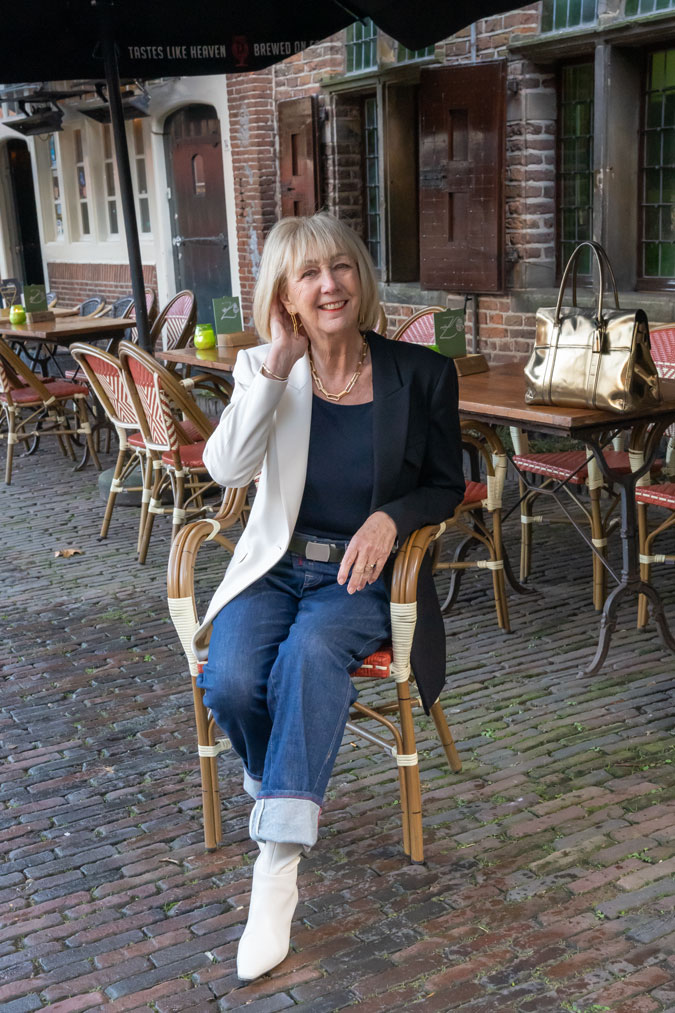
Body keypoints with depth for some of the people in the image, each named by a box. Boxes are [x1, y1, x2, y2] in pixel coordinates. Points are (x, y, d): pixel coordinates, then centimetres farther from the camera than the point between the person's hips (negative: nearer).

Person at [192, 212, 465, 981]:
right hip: (276, 565, 2)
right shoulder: (264, 370, 1)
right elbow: (227, 469, -15)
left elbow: (446, 485, 7)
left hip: (362, 572, -2)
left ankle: (276, 868, -30)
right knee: (229, 682, -26)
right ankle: (282, 791, 9)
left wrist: (391, 516, -14)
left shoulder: (420, 374, -2)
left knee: (311, 651, -35)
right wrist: (279, 364, -16)